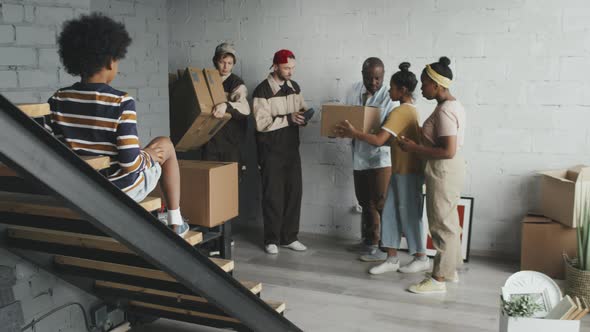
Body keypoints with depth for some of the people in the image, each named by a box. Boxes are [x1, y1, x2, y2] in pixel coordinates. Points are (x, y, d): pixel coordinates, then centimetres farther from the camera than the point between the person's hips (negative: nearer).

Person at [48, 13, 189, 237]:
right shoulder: (121, 103, -25)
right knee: (164, 145, 22)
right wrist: (148, 155, -5)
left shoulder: (58, 100, -10)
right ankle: (175, 222, 26)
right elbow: (130, 163, -27)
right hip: (122, 190, -5)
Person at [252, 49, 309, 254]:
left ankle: (289, 237, 19)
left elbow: (302, 109, 17)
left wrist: (304, 116, -7)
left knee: (294, 192, 7)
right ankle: (272, 239, 13)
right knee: (273, 195, 1)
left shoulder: (294, 87, 9)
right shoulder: (263, 91, -12)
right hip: (271, 151, -6)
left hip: (291, 149, 6)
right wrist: (288, 118, -24)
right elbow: (261, 123, -18)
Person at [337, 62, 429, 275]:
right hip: (400, 170, 10)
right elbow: (392, 140, 17)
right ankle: (392, 260, 14)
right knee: (390, 213, 9)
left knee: (409, 215, 2)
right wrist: (358, 134, 14)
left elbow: (379, 140, -27)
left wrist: (354, 133, -16)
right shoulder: (409, 110, 12)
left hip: (408, 172, -10)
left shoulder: (401, 111, -19)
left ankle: (422, 259, 17)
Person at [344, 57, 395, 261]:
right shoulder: (354, 91, 5)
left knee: (378, 204, -1)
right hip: (359, 156, 6)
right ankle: (367, 241, 33)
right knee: (365, 202, 17)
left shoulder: (390, 96, -12)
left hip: (380, 157, -6)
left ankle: (379, 246, 11)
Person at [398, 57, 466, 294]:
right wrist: (418, 144, 13)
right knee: (449, 222, 18)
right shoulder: (452, 105, 10)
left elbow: (448, 151, -27)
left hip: (444, 172, -10)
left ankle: (438, 279, 7)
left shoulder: (444, 111, -22)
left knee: (442, 224, -2)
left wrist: (415, 149, -21)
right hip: (447, 170, 10)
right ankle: (451, 270, 29)